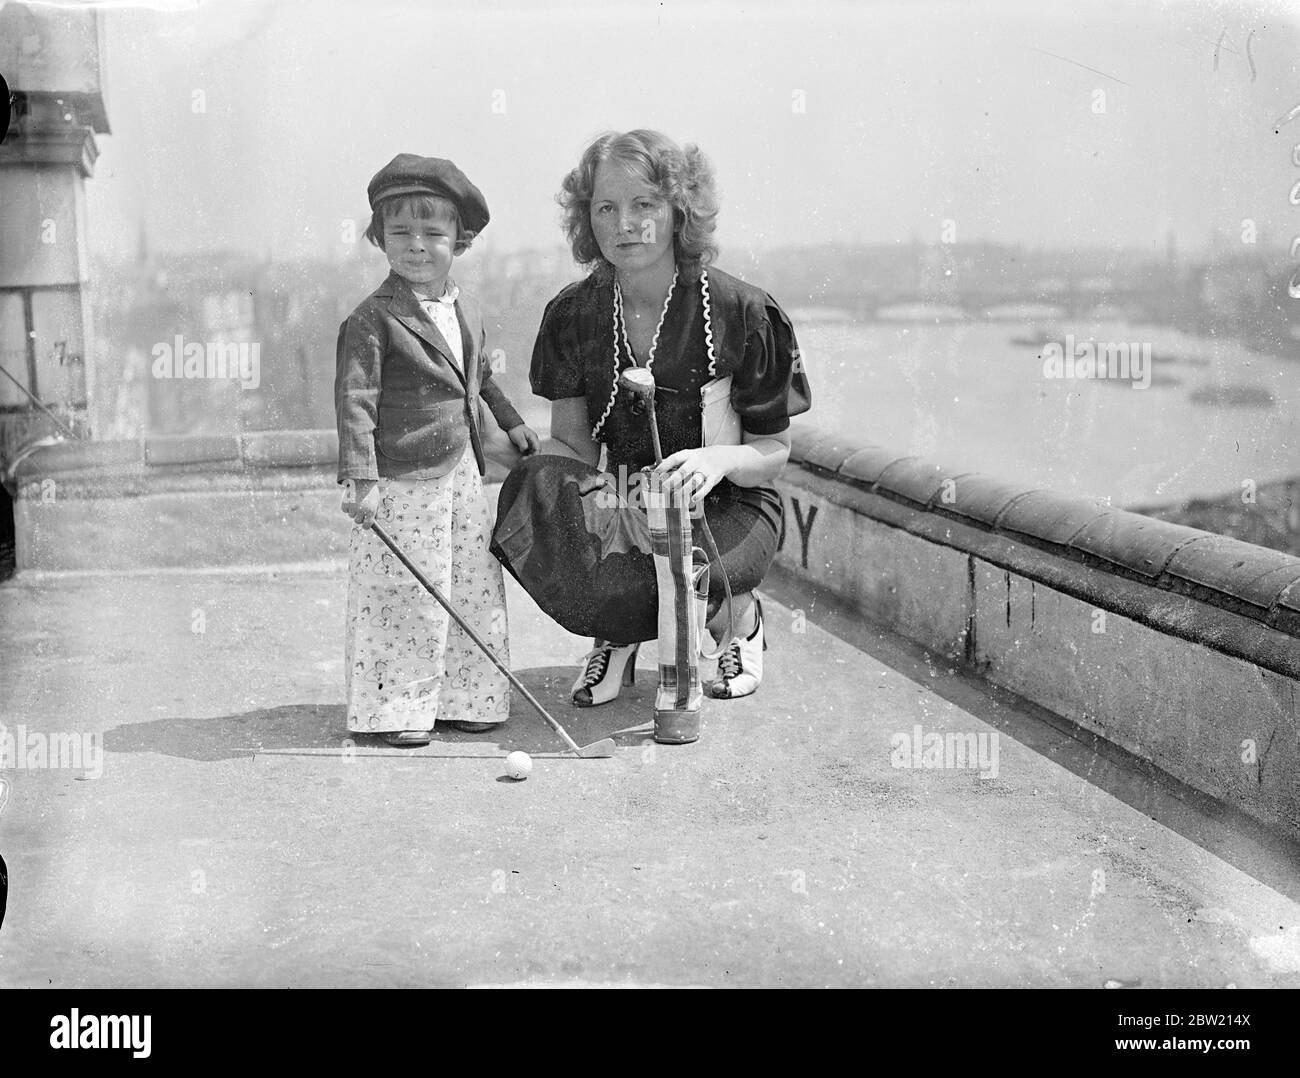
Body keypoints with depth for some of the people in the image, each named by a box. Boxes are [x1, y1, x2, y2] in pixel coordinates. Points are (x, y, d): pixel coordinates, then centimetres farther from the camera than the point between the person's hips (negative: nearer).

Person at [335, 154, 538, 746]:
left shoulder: (465, 310, 11)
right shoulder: (372, 319, -12)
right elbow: (354, 398, -17)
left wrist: (511, 422, 32)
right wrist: (361, 478, -22)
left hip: (461, 475, 7)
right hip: (400, 485, -7)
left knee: (475, 591, 11)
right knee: (403, 600, -2)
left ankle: (464, 698, 23)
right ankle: (395, 709, 11)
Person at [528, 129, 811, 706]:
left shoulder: (742, 313, -13)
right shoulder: (572, 313, -1)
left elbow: (772, 453, -6)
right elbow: (572, 441, 2)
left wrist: (719, 459, -30)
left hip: (728, 506, -3)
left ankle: (740, 617, 6)